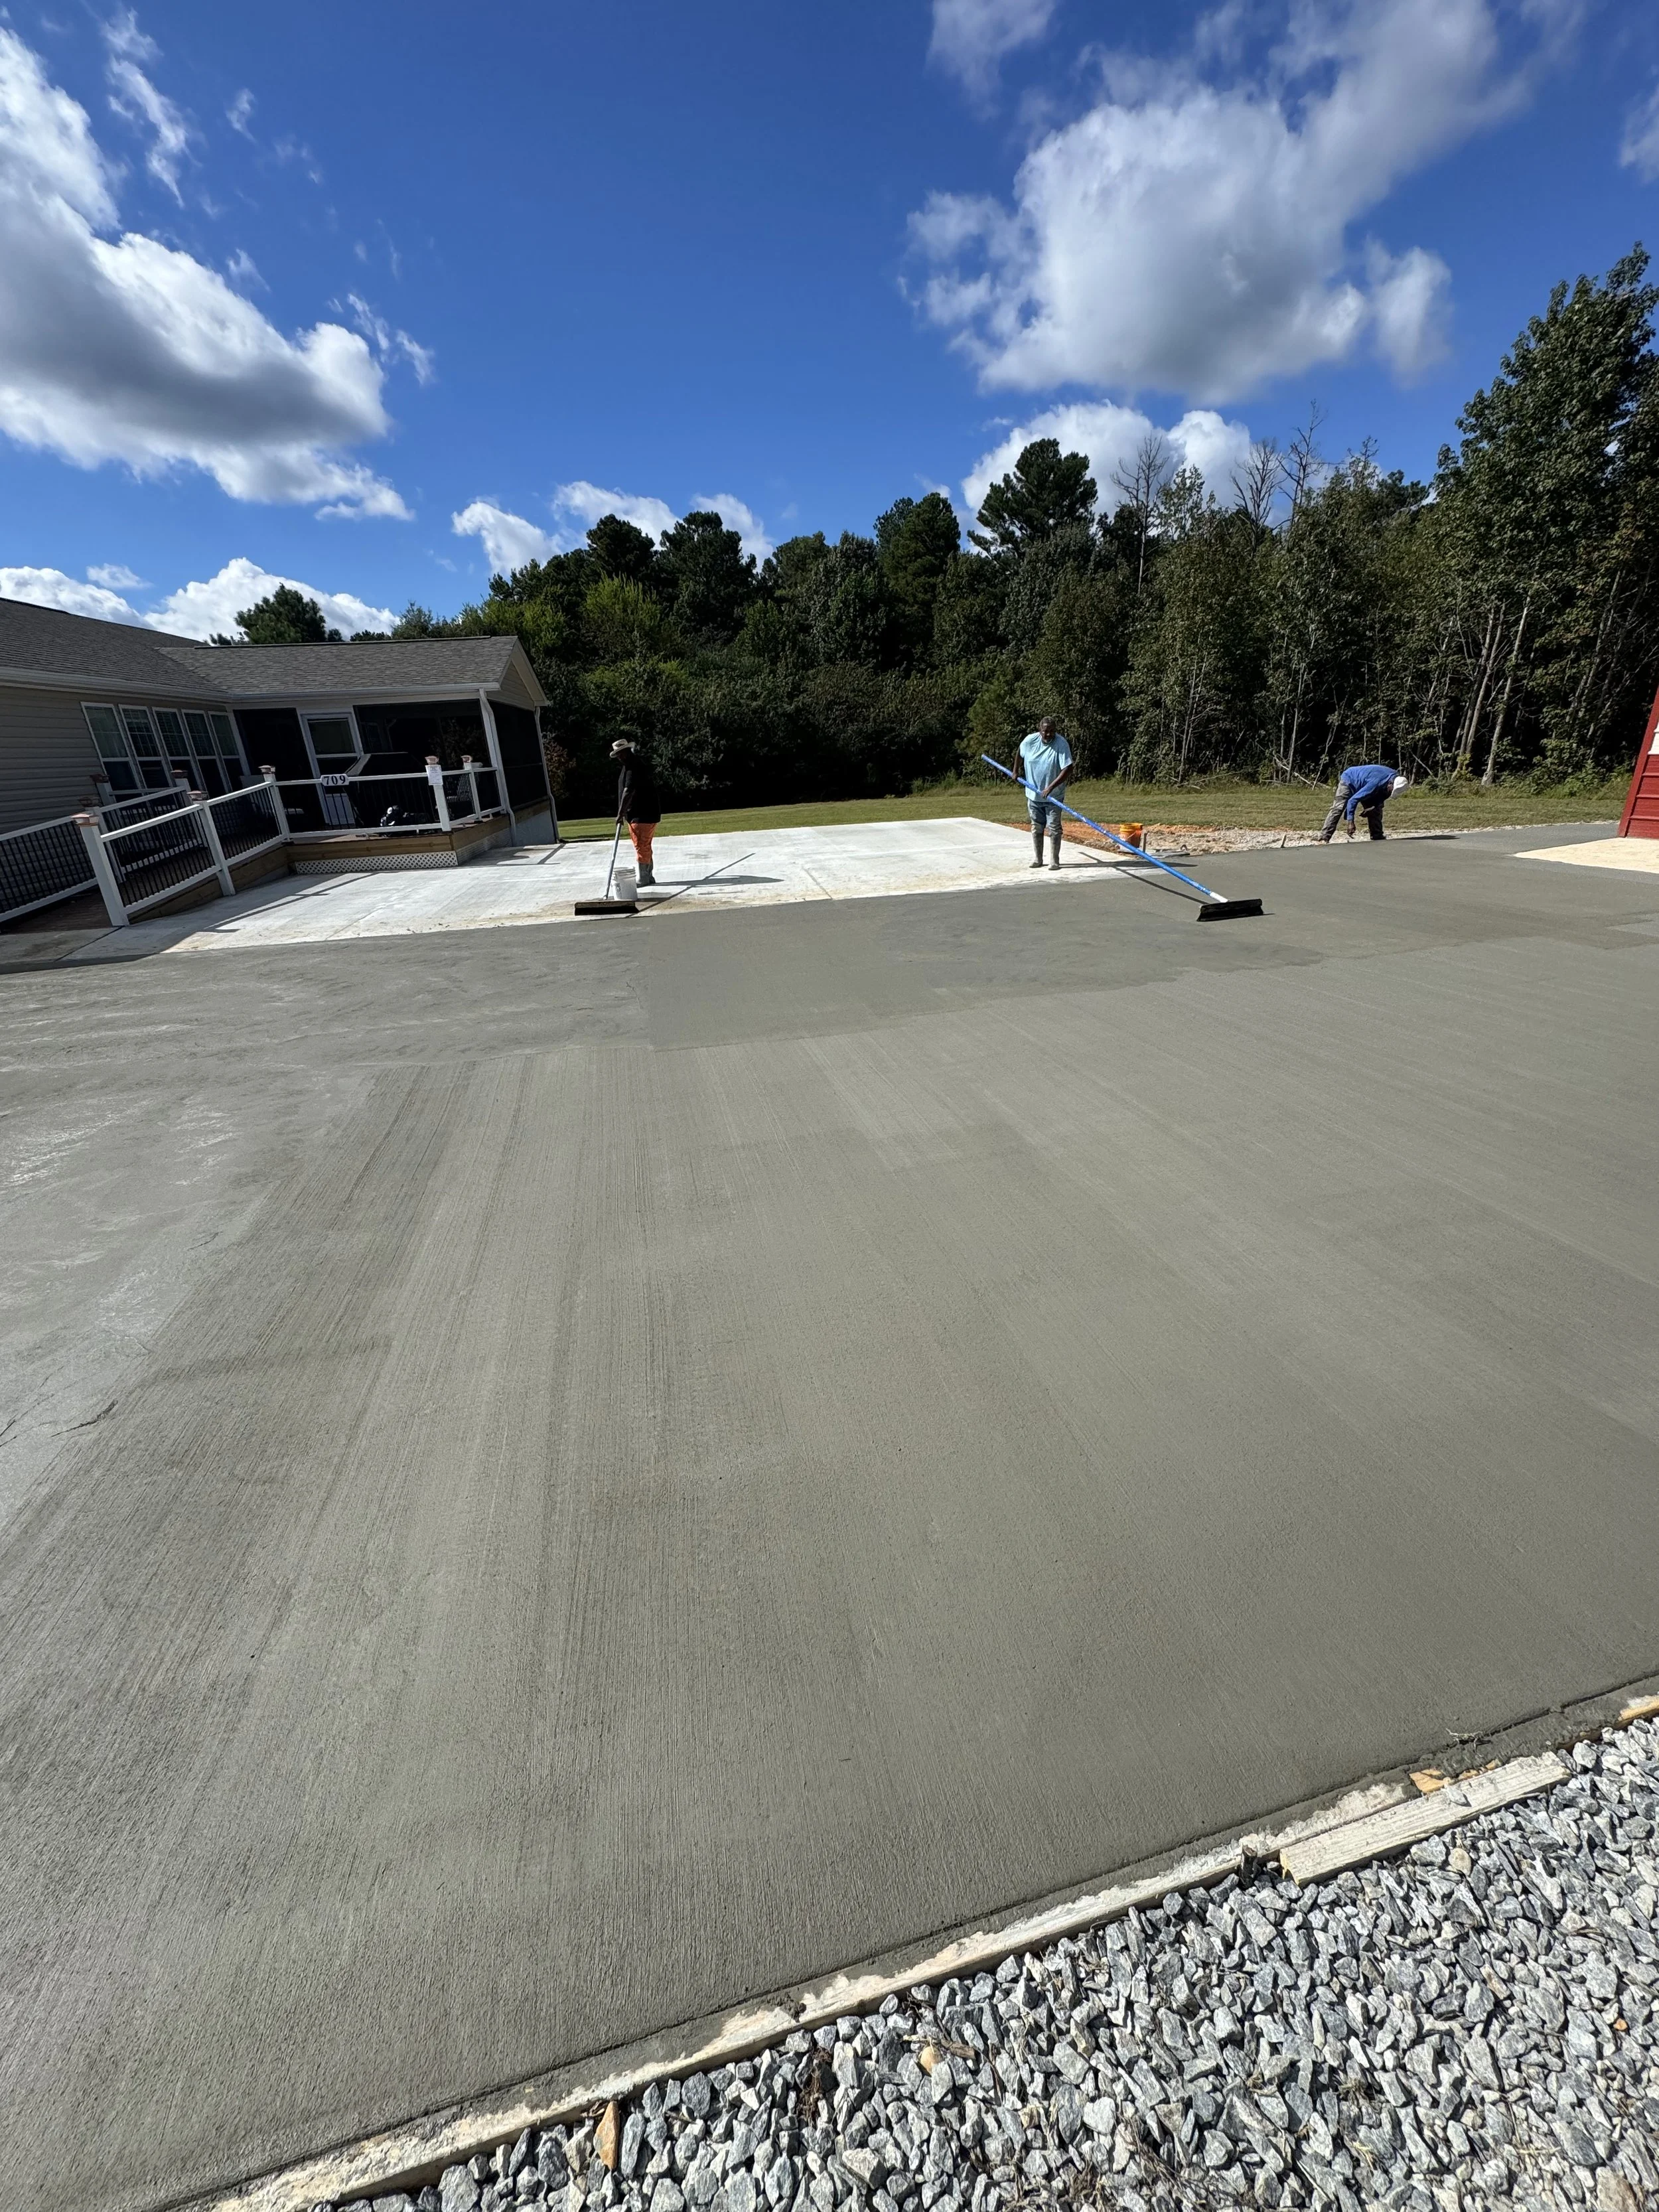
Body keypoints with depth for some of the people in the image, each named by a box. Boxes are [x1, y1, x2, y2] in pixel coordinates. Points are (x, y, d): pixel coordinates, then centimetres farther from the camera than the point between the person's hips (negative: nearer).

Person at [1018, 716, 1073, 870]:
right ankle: (1038, 859, 21)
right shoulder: (1030, 741, -9)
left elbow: (1068, 769, -26)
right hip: (1033, 794, 4)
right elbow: (1020, 754, 14)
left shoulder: (1061, 744, -20)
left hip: (1053, 796, -4)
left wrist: (1051, 788, -32)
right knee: (1036, 828, 11)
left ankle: (1054, 861, 5)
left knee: (1054, 829, -2)